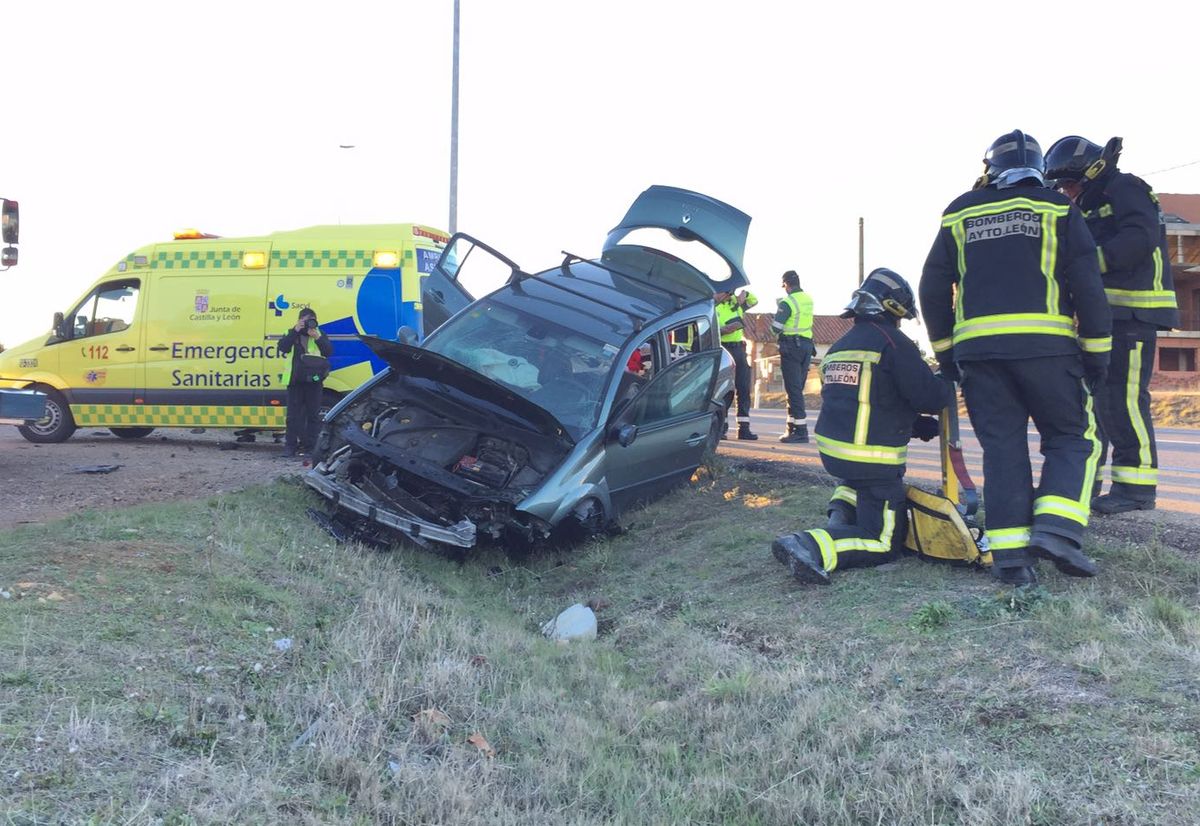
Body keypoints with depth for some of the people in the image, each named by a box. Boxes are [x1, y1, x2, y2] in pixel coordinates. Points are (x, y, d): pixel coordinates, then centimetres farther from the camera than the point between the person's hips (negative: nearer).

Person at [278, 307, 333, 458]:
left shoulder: (319, 335, 8)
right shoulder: (291, 334, 8)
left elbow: (329, 352, -3)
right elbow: (282, 348, -8)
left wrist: (317, 337, -15)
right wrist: (295, 331, -14)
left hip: (314, 381, 0)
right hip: (295, 380, 0)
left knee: (313, 414, 2)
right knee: (293, 414, 2)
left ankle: (310, 445, 7)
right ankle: (290, 445, 7)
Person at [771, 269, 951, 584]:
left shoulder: (840, 346, 15)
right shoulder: (892, 341, -10)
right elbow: (927, 396, -14)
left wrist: (919, 425, 20)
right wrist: (949, 384, 8)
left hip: (832, 449, 8)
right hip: (873, 459, -8)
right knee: (886, 542, 0)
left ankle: (841, 511, 19)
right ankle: (813, 546, -22)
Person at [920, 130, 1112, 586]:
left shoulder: (959, 214, 14)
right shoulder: (1057, 209, 6)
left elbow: (933, 289, 14)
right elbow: (1087, 285, 0)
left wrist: (945, 351, 21)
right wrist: (1097, 352, 6)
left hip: (977, 347, 3)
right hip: (1045, 345, -2)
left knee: (1002, 446, 6)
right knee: (1072, 437, 8)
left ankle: (1009, 553, 0)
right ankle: (1057, 529, -12)